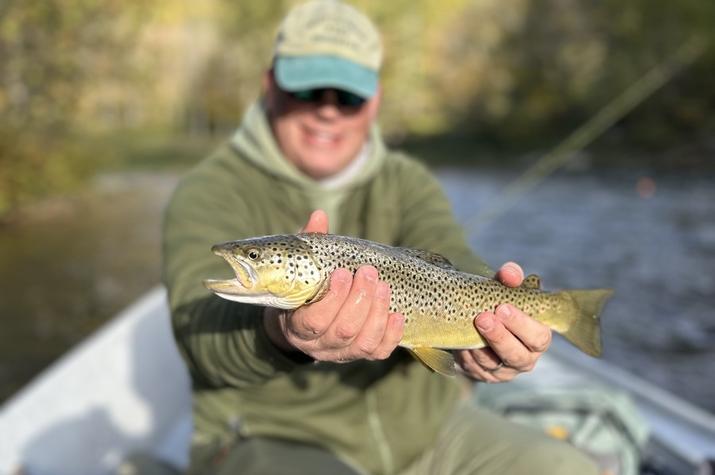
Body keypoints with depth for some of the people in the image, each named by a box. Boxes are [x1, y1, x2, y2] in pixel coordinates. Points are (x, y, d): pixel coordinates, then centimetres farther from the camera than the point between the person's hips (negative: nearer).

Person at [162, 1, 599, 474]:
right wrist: (281, 333, -47)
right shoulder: (211, 192, -8)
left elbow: (449, 262, -15)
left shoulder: (408, 182, 5)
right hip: (275, 435, -4)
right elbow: (204, 330, -25)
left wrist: (490, 317, -38)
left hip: (425, 424, 5)